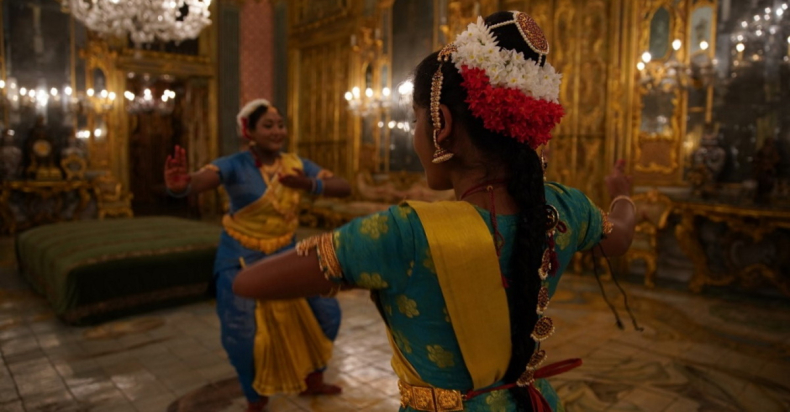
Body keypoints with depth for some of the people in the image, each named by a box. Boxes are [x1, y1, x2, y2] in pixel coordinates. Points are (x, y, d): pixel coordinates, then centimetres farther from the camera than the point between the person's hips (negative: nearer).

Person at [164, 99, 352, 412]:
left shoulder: (297, 165, -5)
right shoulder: (235, 165, -18)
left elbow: (344, 188, -10)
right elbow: (202, 179, -39)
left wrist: (310, 185, -29)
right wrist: (180, 186, -63)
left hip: (284, 255, 5)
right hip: (240, 259, -4)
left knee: (326, 312, 5)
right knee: (240, 334, -14)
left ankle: (313, 382, 30)